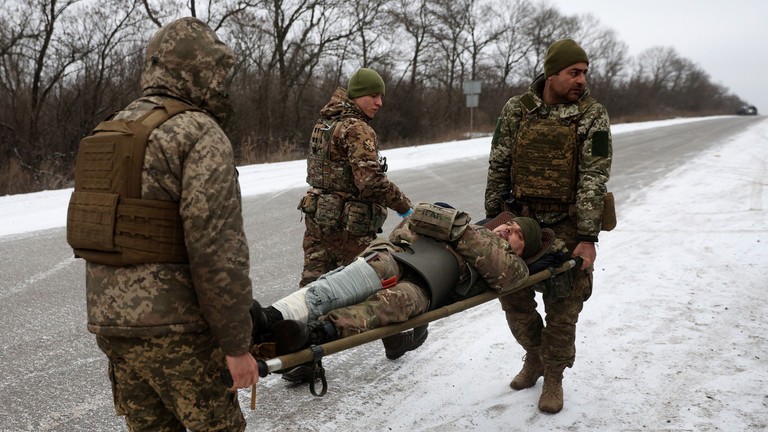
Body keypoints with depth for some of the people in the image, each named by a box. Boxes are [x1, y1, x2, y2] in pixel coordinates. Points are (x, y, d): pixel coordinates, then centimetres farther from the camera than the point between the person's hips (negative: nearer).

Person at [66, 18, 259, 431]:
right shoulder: (200, 135, -13)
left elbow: (93, 233, 18)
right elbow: (218, 249, -20)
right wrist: (237, 343, -14)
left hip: (108, 321, 8)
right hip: (173, 329, -8)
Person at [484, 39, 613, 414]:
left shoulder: (592, 115, -7)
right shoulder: (517, 110, 0)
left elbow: (594, 178, -12)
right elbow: (498, 165, 5)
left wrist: (587, 237, -17)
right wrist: (492, 217, 3)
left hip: (566, 224, -2)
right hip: (520, 218, 3)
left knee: (563, 304, 4)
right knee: (511, 291, 9)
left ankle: (553, 376, 24)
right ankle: (534, 355, 35)